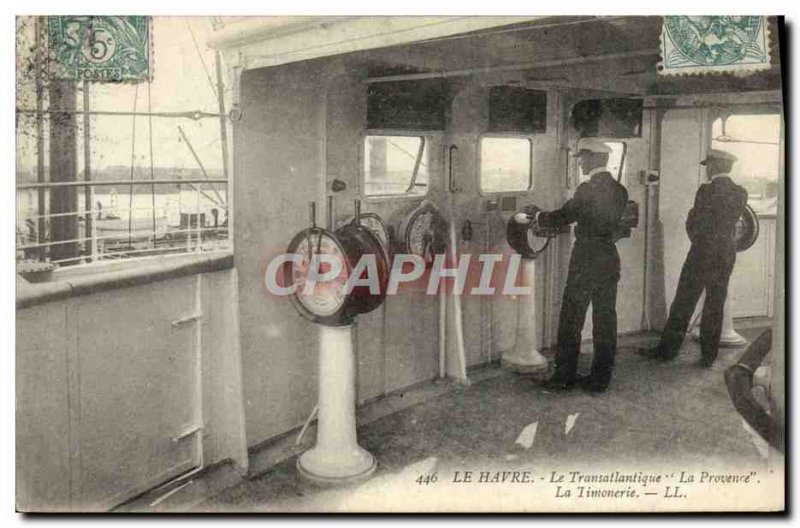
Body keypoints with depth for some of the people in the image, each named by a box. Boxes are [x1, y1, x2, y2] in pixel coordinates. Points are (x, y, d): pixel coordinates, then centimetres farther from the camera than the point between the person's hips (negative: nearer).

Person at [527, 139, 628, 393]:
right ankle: (600, 379, 15)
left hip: (586, 259, -7)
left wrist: (537, 214, 8)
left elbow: (563, 217, -10)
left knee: (572, 318, 2)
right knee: (605, 319, 9)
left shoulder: (588, 189, -14)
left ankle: (565, 376, 7)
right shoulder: (619, 191, 7)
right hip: (610, 258, 7)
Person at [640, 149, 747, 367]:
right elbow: (731, 223, 8)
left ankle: (667, 349, 9)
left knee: (683, 303, 3)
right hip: (728, 254, 5)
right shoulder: (741, 193, 3)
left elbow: (694, 224, -6)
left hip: (703, 253, -5)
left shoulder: (707, 190, -13)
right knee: (715, 304, 11)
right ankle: (708, 355, 16)